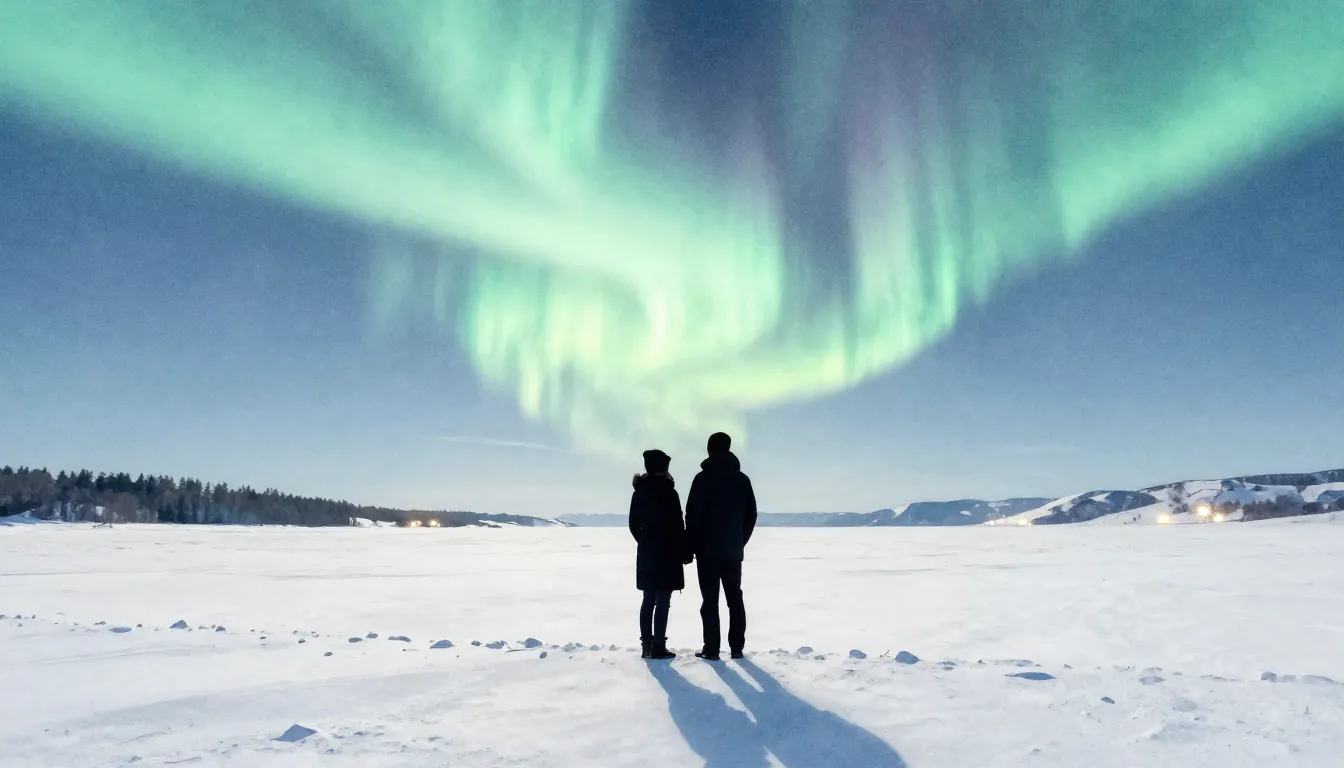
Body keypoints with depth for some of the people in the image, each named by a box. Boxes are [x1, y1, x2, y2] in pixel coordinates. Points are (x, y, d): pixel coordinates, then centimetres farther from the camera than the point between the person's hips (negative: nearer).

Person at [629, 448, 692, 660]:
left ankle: (646, 645, 14)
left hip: (646, 554, 6)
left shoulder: (639, 492, 6)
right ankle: (658, 647, 0)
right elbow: (677, 526, -13)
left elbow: (633, 525, 10)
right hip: (667, 554, -6)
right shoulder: (668, 492, -14)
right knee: (662, 601, -1)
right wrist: (685, 552, -4)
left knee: (648, 600, 12)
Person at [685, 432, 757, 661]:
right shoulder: (742, 479, 6)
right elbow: (751, 514, 9)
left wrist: (692, 545, 1)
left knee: (710, 600, 0)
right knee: (735, 598, 11)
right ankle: (737, 647, 13)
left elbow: (693, 514, -9)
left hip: (708, 549, -4)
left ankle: (711, 649, 1)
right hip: (734, 549, 4)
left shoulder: (703, 478, -8)